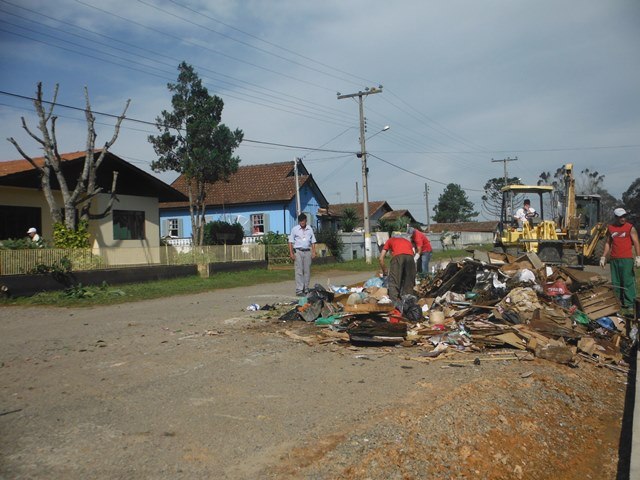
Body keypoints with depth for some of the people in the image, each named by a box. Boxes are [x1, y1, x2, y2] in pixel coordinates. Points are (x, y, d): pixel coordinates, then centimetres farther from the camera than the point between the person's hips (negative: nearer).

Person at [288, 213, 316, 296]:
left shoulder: (310, 229, 11)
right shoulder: (294, 229, 2)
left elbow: (313, 242, 13)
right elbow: (290, 242, 1)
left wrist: (313, 252, 4)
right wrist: (291, 253, -7)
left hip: (307, 251, 3)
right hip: (298, 251, -3)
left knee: (307, 271, 5)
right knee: (299, 271, -6)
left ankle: (306, 289, 13)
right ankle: (299, 290, -6)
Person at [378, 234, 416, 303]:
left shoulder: (389, 241, 34)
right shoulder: (407, 241, 41)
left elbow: (381, 259, 27)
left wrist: (384, 271, 39)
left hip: (398, 256, -3)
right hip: (410, 256, 3)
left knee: (393, 282, 0)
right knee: (409, 283, 13)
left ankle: (393, 302, -11)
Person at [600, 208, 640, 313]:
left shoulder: (630, 228, 0)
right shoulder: (610, 228, 11)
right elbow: (608, 243, 17)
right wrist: (603, 257, 12)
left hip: (627, 259, -4)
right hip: (614, 259, 4)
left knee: (628, 281, -6)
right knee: (615, 282, 8)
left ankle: (629, 303, -2)